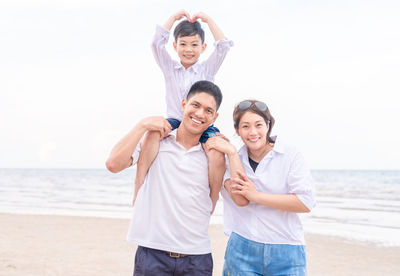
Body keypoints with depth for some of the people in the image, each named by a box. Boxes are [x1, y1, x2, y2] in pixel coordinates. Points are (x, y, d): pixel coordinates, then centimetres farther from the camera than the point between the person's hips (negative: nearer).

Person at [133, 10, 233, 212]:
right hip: (175, 121, 0)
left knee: (217, 156, -32)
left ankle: (212, 203, -14)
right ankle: (139, 183, -38)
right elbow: (157, 42, 5)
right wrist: (174, 17, 9)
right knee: (153, 131, -36)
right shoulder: (169, 68, 16)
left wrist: (207, 19, 6)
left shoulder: (208, 69, 15)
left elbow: (223, 46, 3)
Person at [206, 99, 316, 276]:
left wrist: (257, 195, -13)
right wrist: (231, 152, -11)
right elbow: (240, 199, -11)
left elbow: (306, 203, -12)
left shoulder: (290, 156, -2)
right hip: (242, 252, 2)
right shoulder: (233, 159, 5)